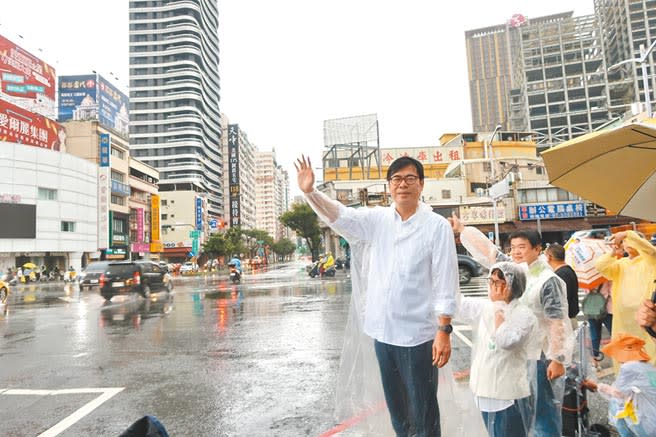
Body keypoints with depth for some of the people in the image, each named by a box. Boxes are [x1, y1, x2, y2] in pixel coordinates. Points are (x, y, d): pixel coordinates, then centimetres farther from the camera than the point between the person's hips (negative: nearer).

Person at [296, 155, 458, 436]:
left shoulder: (437, 226, -9)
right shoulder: (377, 219, 4)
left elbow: (445, 283, -10)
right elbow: (338, 216, -6)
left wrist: (444, 331, -14)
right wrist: (310, 191, -22)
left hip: (418, 334, -4)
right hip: (382, 332, 5)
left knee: (424, 411, 9)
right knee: (396, 409, 22)